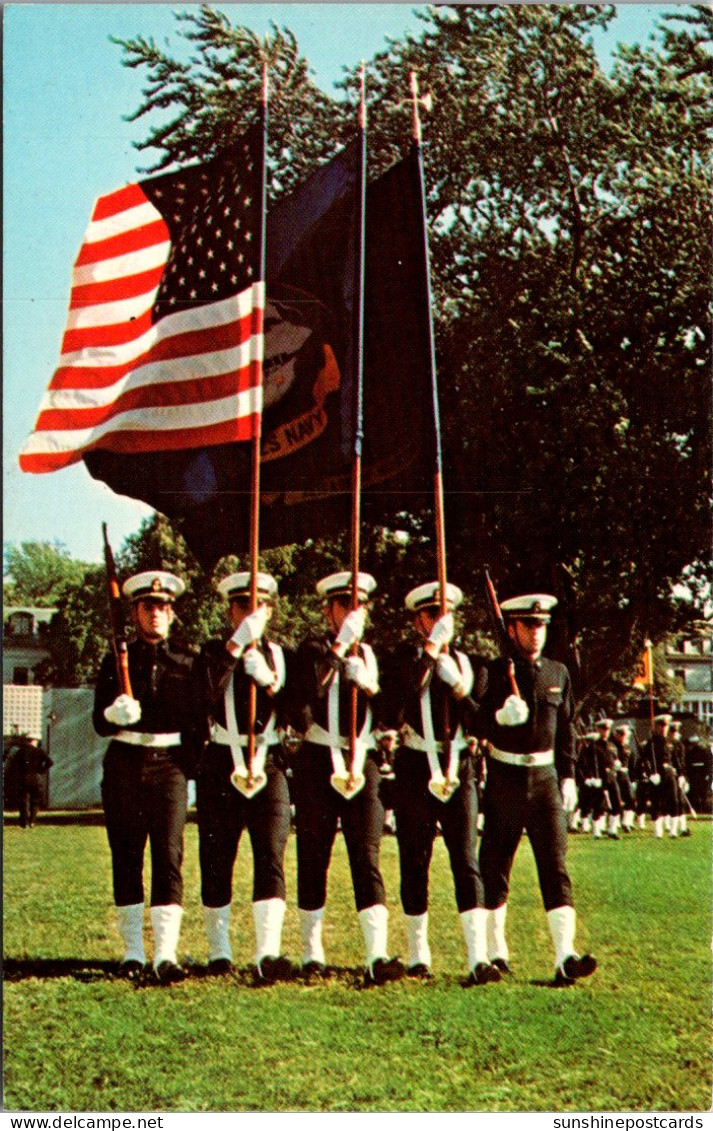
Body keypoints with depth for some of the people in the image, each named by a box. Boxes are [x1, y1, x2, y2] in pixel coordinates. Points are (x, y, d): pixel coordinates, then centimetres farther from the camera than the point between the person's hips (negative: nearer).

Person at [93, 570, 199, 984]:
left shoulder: (186, 663, 7)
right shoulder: (117, 661, 7)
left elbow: (197, 721, 11)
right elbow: (100, 722, 3)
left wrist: (195, 764, 0)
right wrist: (115, 714, -19)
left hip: (170, 764, -1)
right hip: (124, 764, 1)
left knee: (169, 856, -9)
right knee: (126, 858, 4)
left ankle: (166, 953, -12)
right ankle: (133, 951, 14)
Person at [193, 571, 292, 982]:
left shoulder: (280, 655, 12)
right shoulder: (214, 652, 5)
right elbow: (208, 694, -16)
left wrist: (269, 680, -14)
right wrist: (236, 645, -21)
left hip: (269, 764, 1)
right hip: (222, 764, -1)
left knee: (272, 854, -12)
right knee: (217, 859, 4)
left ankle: (268, 951, -20)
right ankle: (219, 951, 18)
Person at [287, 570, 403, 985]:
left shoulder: (373, 655, 15)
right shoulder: (313, 650, 3)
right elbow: (307, 691, -18)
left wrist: (369, 685, -8)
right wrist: (339, 646, -23)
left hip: (364, 763, 2)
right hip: (318, 763, -2)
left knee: (367, 857, -7)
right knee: (314, 859, 4)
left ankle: (377, 957, -15)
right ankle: (313, 956, 14)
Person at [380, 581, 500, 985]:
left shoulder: (462, 661, 13)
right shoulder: (406, 657, 1)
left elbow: (477, 717, 12)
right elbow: (396, 705, -20)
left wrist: (462, 690, -7)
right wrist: (432, 647, -22)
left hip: (459, 766, 2)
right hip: (416, 768, -2)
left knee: (466, 860, -7)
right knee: (415, 862, 5)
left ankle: (478, 957, -13)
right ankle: (418, 956, 17)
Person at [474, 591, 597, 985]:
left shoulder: (558, 673, 9)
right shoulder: (492, 672, -2)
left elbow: (566, 728, 16)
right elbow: (473, 722, -10)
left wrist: (568, 776, 11)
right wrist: (501, 718, -28)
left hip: (546, 777, 2)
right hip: (505, 777, -2)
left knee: (556, 863, -7)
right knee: (495, 865, 5)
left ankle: (565, 956, -13)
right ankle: (496, 952, 18)